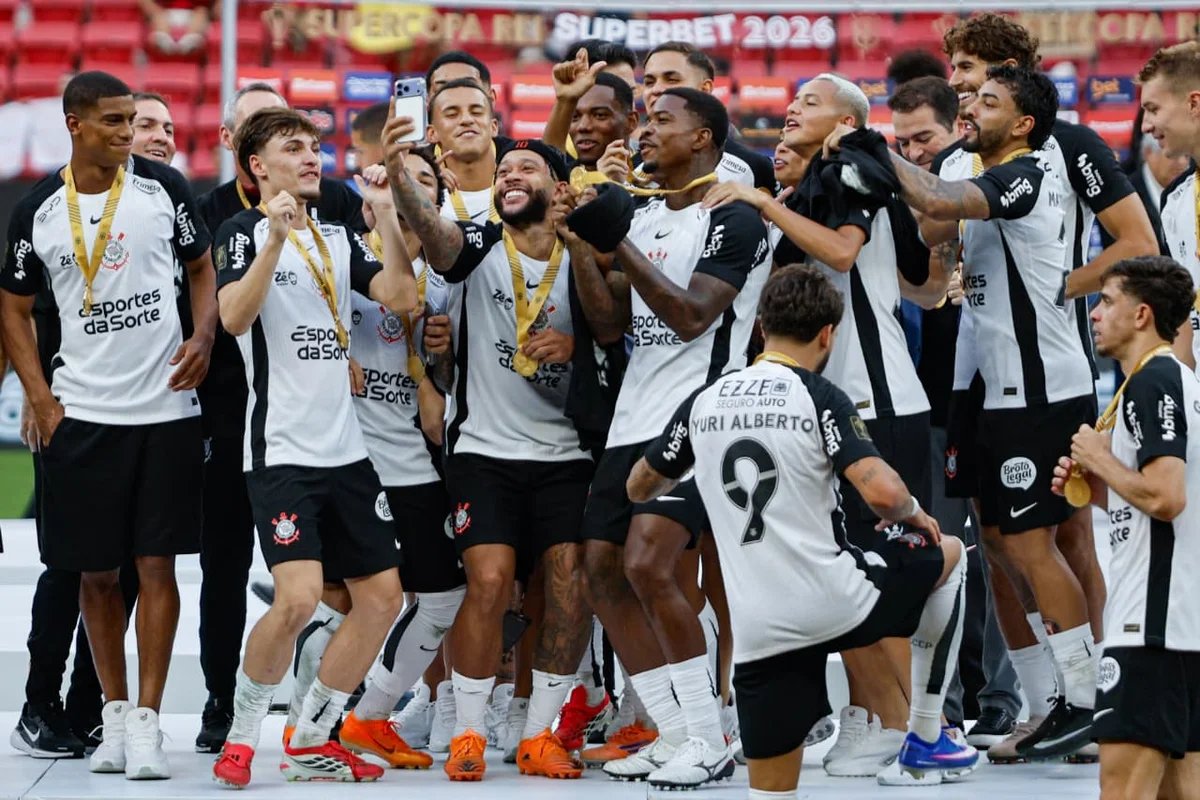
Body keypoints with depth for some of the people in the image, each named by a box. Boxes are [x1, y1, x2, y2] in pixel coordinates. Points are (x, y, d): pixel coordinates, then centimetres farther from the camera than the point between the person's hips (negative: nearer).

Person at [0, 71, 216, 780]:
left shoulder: (163, 188, 0)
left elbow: (203, 267, 12)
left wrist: (204, 337, -6)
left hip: (166, 406, -1)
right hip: (81, 414, 1)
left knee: (156, 563, -3)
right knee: (97, 571, 6)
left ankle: (146, 722, -1)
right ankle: (114, 714, 18)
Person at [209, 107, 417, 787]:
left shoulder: (338, 237, 16)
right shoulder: (246, 231, -2)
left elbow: (401, 296, 2)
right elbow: (234, 316, -19)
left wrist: (387, 213, -4)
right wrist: (277, 238, -28)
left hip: (346, 449, 7)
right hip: (282, 450, -7)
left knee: (383, 596, 4)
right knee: (298, 597, -20)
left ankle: (311, 741, 15)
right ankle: (241, 735, 0)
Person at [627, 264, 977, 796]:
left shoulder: (704, 402, 7)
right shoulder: (820, 398, -8)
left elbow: (640, 488, 20)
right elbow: (882, 492, -20)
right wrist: (911, 513, 3)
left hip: (759, 630, 3)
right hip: (837, 603, -3)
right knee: (948, 555, 25)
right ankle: (925, 737, 27)